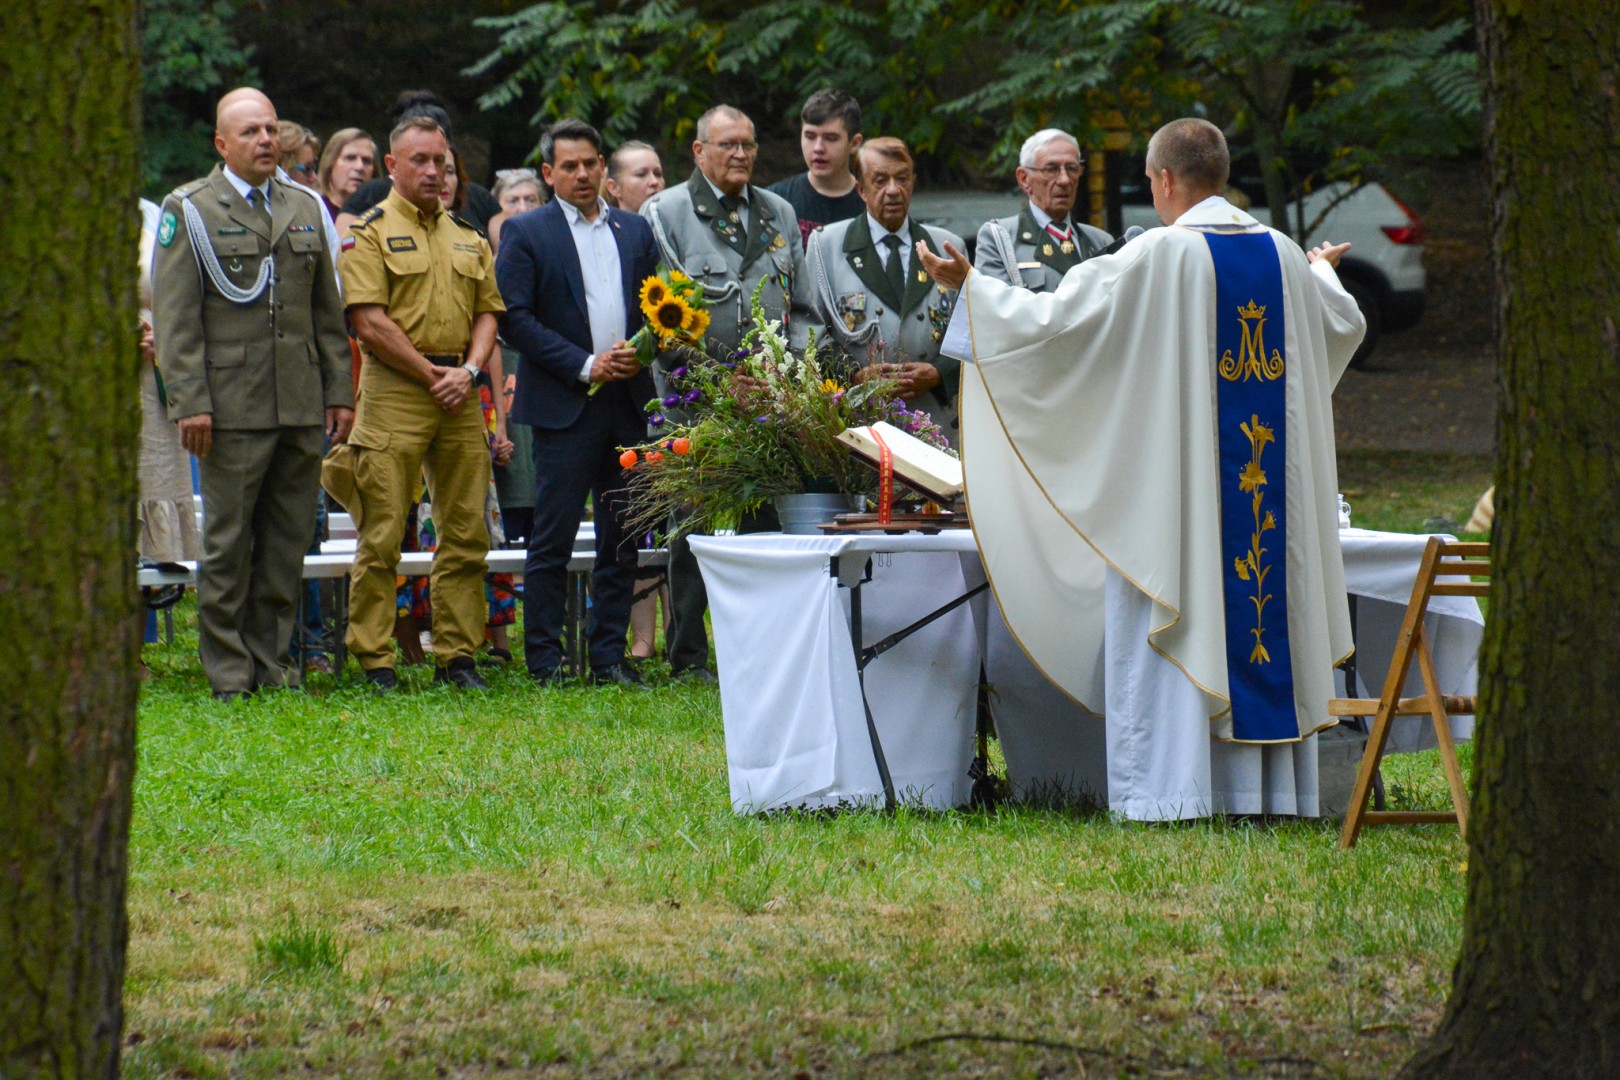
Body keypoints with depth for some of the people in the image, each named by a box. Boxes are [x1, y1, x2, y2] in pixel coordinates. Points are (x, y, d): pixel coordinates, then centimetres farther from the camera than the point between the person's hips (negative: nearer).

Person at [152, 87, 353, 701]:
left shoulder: (305, 208, 15)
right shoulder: (189, 211, 0)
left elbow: (328, 312, 18)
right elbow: (174, 318, -4)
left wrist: (339, 391, 11)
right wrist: (190, 402, -11)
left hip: (302, 408, 4)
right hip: (232, 408, -4)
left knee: (288, 542, 5)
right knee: (228, 544, -2)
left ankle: (271, 661, 12)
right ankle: (228, 670, 4)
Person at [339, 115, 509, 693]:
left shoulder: (468, 238, 17)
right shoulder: (369, 232, -1)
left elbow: (487, 312, 15)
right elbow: (370, 322, -9)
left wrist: (468, 371, -3)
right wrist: (430, 374, -10)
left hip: (460, 393, 6)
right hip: (394, 387, -6)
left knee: (465, 534, 6)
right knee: (382, 536, -6)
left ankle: (458, 655, 13)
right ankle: (374, 662, -2)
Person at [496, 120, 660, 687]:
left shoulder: (635, 231, 15)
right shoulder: (525, 233, 1)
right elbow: (515, 319, -6)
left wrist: (641, 353, -4)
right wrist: (585, 365, -13)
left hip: (627, 402, 4)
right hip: (564, 405, -4)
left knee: (623, 539, 5)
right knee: (553, 539, -4)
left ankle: (608, 655, 12)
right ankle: (544, 659, 1)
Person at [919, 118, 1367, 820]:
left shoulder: (1154, 259, -13)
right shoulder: (1282, 255, 5)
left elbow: (1054, 319, -9)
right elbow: (1345, 325, 23)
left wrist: (972, 286, 4)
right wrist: (1322, 273, 46)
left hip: (1175, 485, -5)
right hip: (1272, 489, 5)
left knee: (1171, 630, -2)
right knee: (1263, 610, 9)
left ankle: (1173, 790, -5)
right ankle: (1271, 786, 10)